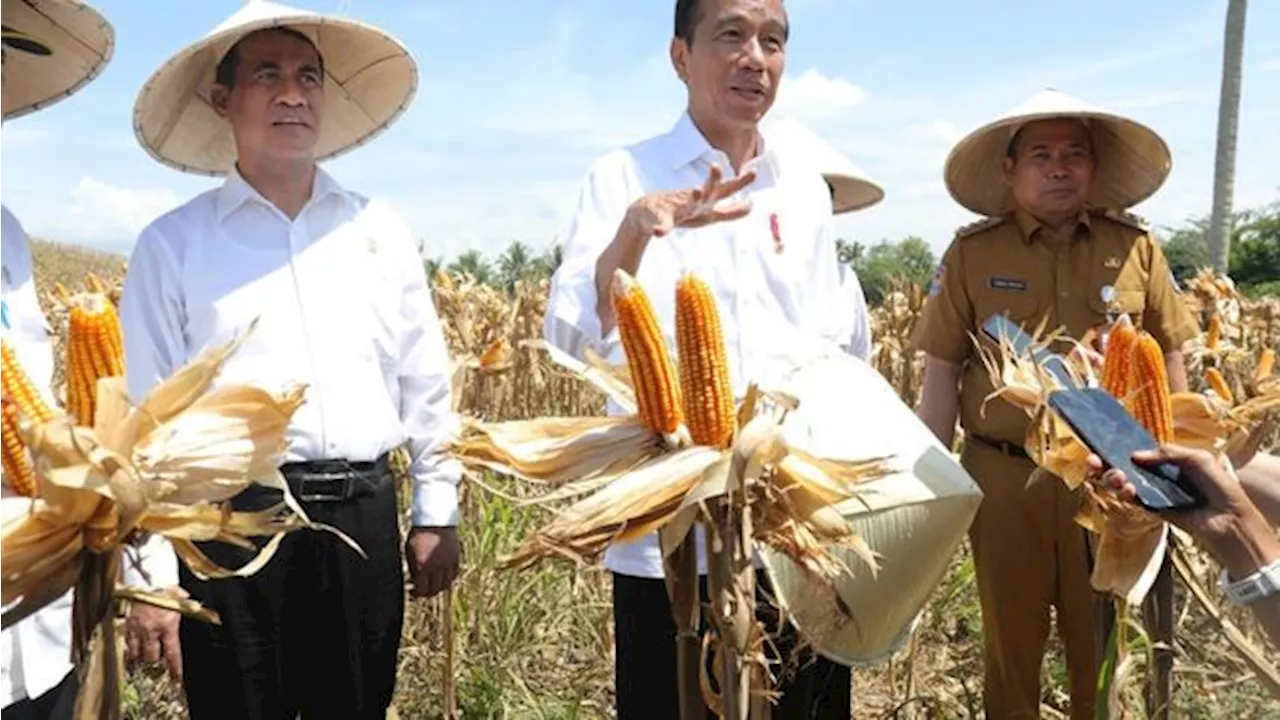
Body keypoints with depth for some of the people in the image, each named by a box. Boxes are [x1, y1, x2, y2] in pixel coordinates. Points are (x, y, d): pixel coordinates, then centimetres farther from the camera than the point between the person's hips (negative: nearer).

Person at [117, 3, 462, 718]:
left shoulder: (383, 230, 8)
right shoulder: (172, 244, 1)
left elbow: (426, 385, 11)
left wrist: (438, 513, 9)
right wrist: (147, 574, -3)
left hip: (363, 517, 3)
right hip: (232, 518, -2)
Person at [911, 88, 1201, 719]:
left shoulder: (1135, 248, 1)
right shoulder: (971, 253, -3)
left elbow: (1169, 363, 8)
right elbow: (942, 376, -1)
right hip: (1003, 476, -1)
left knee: (1102, 644, 14)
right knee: (1010, 639, 14)